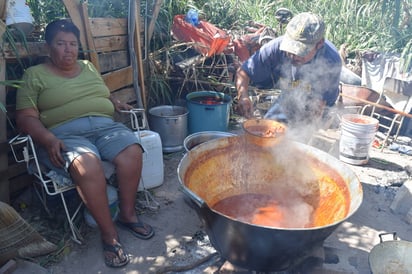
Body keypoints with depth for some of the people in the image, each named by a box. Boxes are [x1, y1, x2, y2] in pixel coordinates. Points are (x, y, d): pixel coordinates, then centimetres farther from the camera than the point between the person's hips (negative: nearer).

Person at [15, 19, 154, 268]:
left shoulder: (89, 67, 22)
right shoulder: (34, 75, 8)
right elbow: (26, 117, 0)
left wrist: (116, 104, 9)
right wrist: (49, 140, -17)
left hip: (104, 125, 4)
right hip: (65, 133, -4)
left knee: (132, 152, -26)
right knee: (87, 166, -36)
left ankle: (128, 214, -6)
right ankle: (109, 233, -20)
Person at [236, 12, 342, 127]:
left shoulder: (331, 62, -35)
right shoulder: (277, 46, -30)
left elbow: (317, 108, -29)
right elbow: (243, 72, -23)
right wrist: (243, 97, -42)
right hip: (287, 100, 3)